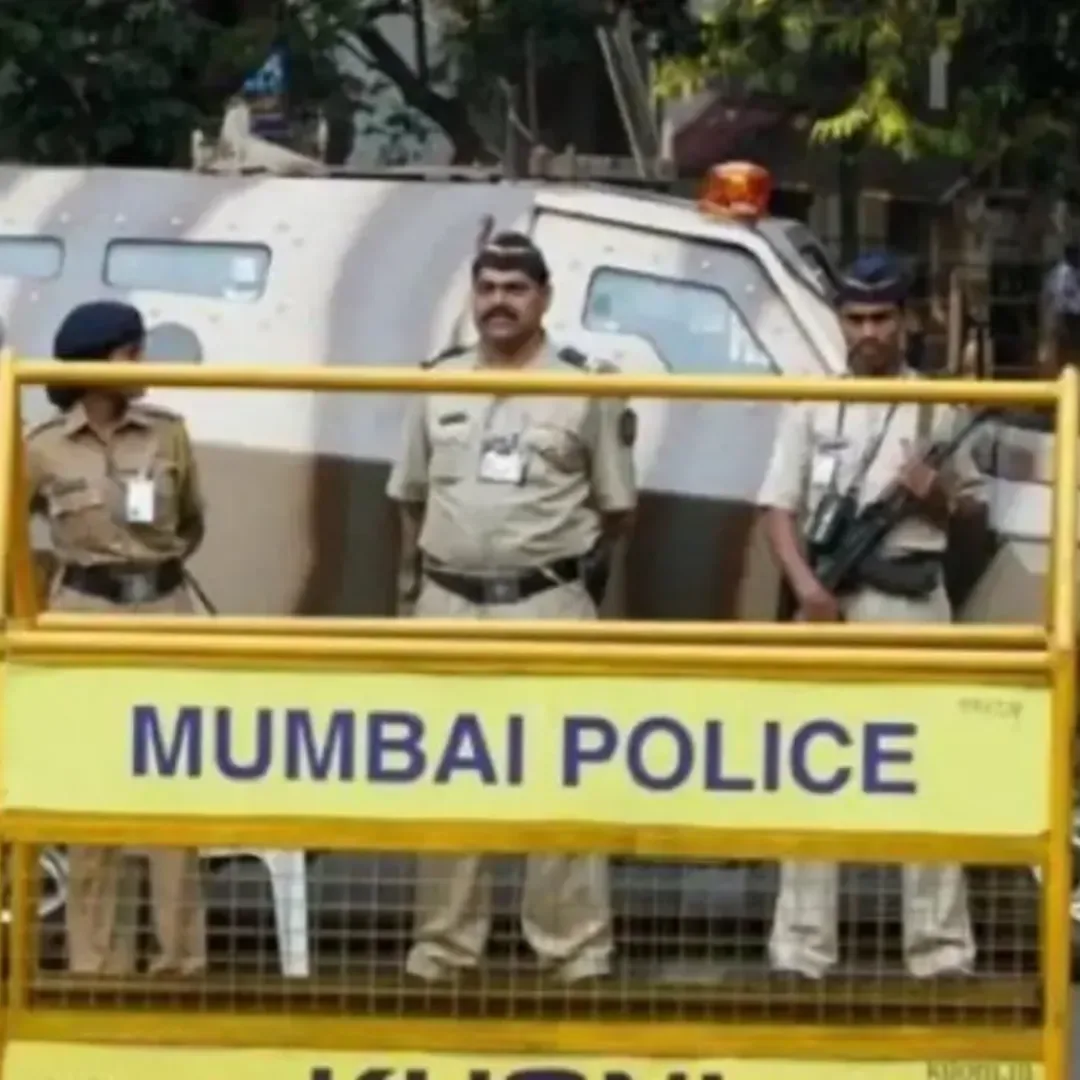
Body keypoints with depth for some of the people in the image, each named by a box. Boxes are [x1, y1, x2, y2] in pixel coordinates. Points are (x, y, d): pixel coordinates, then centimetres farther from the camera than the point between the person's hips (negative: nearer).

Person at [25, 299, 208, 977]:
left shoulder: (168, 433, 2)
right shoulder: (45, 449, -3)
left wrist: (158, 564, 7)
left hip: (165, 610, 2)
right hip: (86, 616, -1)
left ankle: (180, 953, 9)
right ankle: (98, 958, 10)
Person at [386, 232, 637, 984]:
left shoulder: (585, 386, -1)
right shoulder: (440, 384, 11)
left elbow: (617, 508, 5)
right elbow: (412, 498, 18)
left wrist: (571, 565, 3)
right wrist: (414, 585, 13)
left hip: (546, 609, -4)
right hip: (448, 606, 4)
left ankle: (576, 949, -3)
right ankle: (443, 944, 15)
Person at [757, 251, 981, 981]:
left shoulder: (937, 406, 8)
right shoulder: (814, 404, 9)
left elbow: (970, 509, 13)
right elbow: (780, 506, 5)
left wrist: (935, 493, -10)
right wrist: (804, 584, -11)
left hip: (914, 600, -1)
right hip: (829, 599, 1)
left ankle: (941, 948, -1)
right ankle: (802, 949, 6)